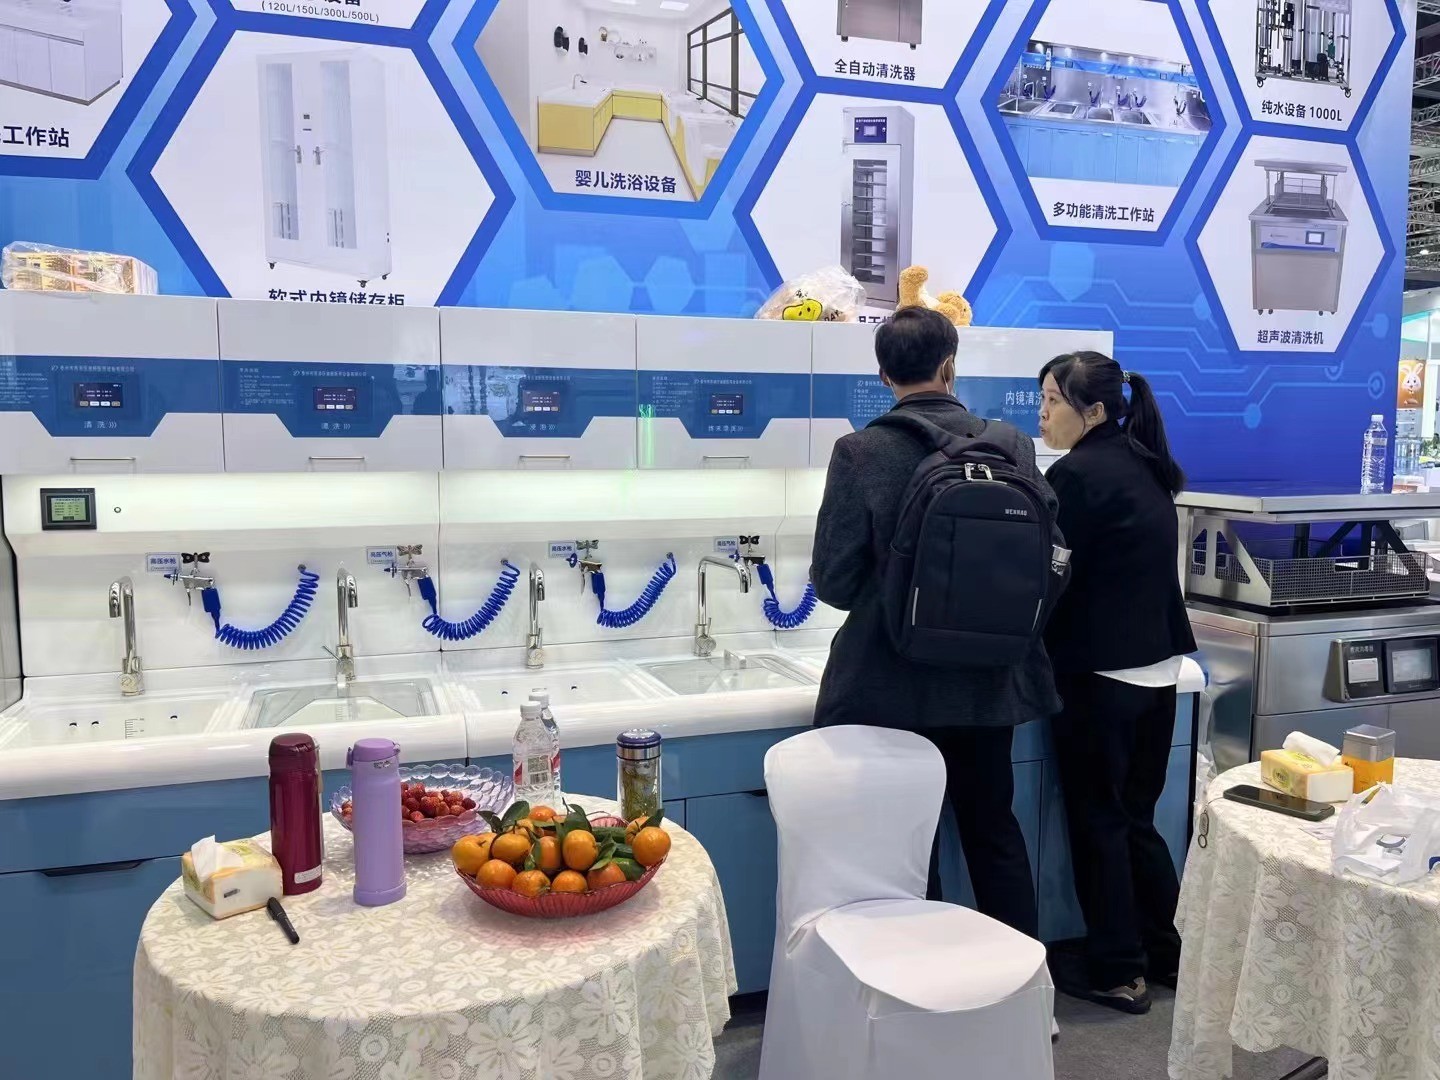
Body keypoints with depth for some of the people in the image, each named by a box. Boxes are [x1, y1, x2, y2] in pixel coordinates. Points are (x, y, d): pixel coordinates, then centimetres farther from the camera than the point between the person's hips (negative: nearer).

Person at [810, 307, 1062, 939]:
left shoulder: (860, 453, -14)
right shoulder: (1012, 447, -5)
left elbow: (833, 583, -13)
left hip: (893, 686, -3)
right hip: (989, 681, 3)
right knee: (995, 830, 21)